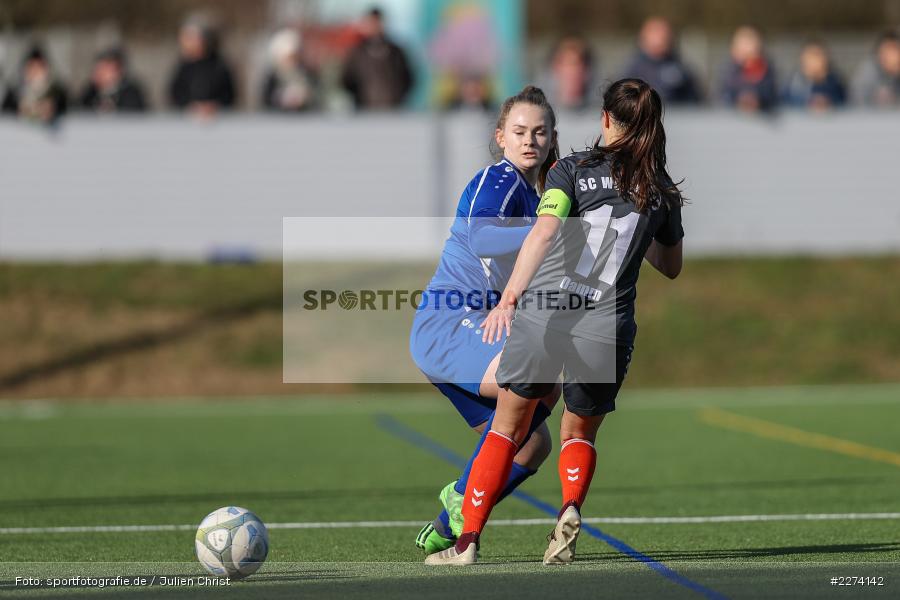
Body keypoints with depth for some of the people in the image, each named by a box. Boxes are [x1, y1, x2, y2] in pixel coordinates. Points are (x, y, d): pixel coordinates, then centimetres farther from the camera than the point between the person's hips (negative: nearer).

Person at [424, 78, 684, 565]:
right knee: (579, 434, 22)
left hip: (543, 314, -2)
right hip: (606, 328, 2)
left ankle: (467, 540, 7)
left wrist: (510, 295, -23)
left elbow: (544, 231, -16)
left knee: (507, 428, 14)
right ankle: (570, 509, -8)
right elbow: (671, 267, 24)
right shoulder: (662, 192, 9)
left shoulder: (573, 169, 1)